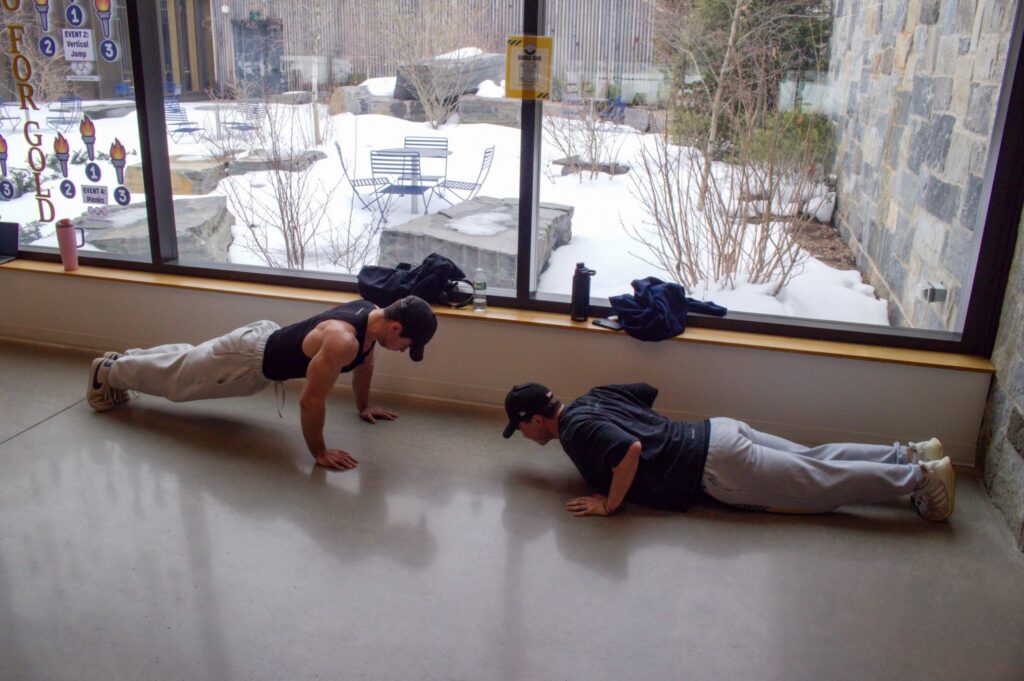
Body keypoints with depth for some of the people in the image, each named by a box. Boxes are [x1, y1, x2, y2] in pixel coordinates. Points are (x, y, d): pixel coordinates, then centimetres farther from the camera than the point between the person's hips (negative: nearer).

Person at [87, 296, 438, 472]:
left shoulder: (373, 313, -11)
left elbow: (364, 364, 9)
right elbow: (310, 400, -36)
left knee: (186, 361, 31)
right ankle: (108, 371, 42)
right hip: (250, 360, -8)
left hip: (267, 337, 8)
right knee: (175, 377, 18)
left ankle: (121, 361, 53)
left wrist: (364, 406, 19)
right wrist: (319, 453, -26)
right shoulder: (342, 341, -41)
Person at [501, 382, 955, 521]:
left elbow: (630, 449, -36)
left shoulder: (576, 429, -18)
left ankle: (921, 476, 11)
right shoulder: (591, 399, 9)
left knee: (823, 484, 2)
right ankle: (910, 455, 24)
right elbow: (647, 391, 22)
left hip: (718, 467, -9)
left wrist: (609, 504, -23)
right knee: (814, 462, 18)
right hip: (718, 432, 9)